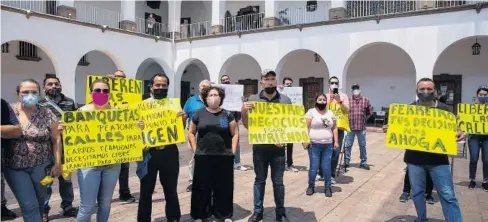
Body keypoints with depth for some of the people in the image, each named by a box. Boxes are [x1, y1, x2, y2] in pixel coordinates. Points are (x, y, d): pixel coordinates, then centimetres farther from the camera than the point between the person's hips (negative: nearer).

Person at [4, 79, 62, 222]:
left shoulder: (47, 114, -3)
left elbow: (56, 139, 0)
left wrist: (57, 163, -2)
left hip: (41, 166, 0)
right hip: (14, 168, 0)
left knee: (39, 202, 14)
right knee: (29, 205, -2)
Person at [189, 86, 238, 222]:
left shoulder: (227, 115, 4)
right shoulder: (199, 114, 5)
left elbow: (235, 134, 6)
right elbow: (191, 133, 11)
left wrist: (233, 151, -1)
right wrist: (195, 149, 3)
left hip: (224, 157, 0)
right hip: (203, 157, 0)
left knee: (223, 187, 7)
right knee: (202, 187, 8)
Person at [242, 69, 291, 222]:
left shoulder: (285, 100, 2)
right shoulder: (253, 99, 1)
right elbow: (247, 125, 3)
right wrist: (244, 111, -16)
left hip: (278, 148, 0)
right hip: (259, 147, 0)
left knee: (278, 181, 8)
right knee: (259, 180, 11)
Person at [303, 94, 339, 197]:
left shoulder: (330, 113, 12)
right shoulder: (311, 112, -3)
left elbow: (334, 128, 13)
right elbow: (306, 128, -6)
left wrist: (336, 141, 6)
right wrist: (305, 141, -12)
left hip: (328, 145, 3)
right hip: (314, 145, -3)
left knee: (326, 167, 4)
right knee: (314, 167, 0)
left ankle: (328, 187, 17)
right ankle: (311, 186, 17)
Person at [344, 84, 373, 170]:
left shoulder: (365, 100, 3)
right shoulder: (348, 100, -2)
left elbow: (370, 111, 13)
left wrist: (365, 118, 6)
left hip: (361, 127, 1)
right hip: (350, 127, -1)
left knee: (362, 146, 11)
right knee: (348, 145, 4)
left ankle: (364, 162, 22)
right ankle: (346, 161, 15)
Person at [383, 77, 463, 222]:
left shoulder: (445, 110, 1)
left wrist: (459, 134, -16)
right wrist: (389, 129, -14)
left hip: (438, 159, -1)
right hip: (414, 158, 1)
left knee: (448, 195, 0)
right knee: (417, 192, 12)